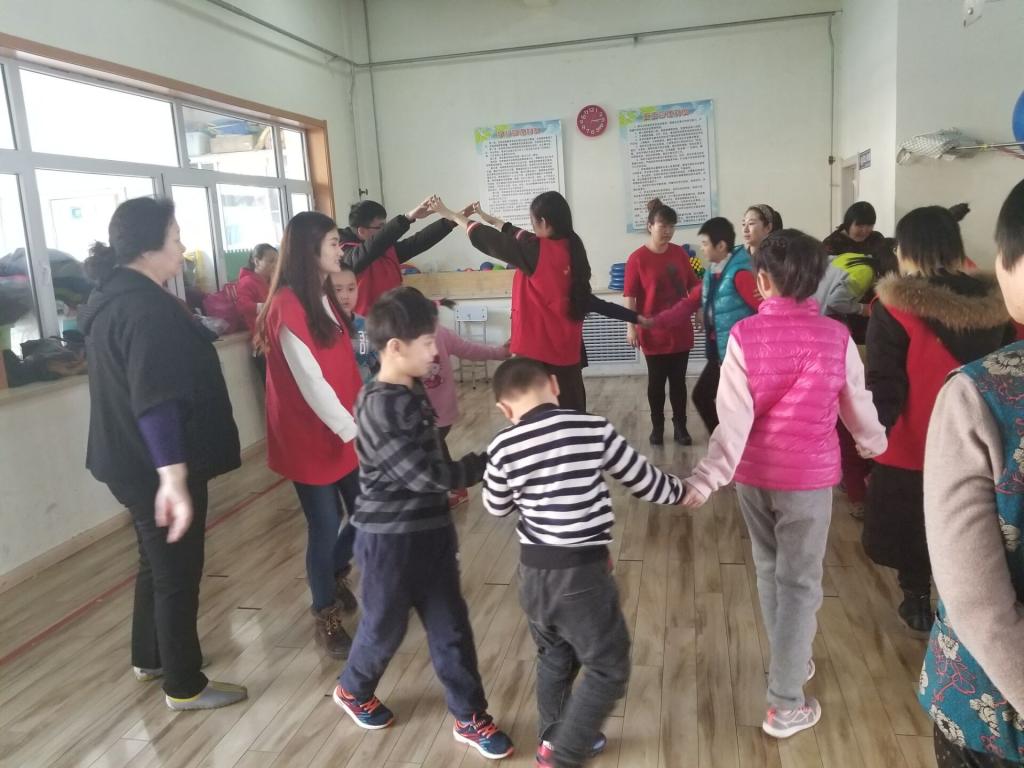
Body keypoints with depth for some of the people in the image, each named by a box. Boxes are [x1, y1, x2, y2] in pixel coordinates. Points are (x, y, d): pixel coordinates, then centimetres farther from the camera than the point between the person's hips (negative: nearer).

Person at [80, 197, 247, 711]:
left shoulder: (112, 296, 9)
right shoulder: (147, 308, -24)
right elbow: (157, 401, -31)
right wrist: (174, 478, -33)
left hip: (131, 460, 10)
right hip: (157, 467, -10)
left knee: (157, 562, 25)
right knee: (178, 572, 5)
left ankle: (149, 657, 42)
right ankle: (184, 686, 21)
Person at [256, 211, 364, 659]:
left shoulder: (324, 297, 10)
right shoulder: (287, 308, -19)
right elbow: (310, 382, -22)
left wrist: (360, 422, 8)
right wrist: (352, 431, -21)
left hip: (344, 431, 8)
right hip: (309, 437, -8)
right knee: (325, 527, 3)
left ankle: (336, 574, 40)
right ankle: (325, 617, 24)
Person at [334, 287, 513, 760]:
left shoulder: (412, 393, 3)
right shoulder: (378, 409, -24)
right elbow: (425, 474, -26)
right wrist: (486, 463, -20)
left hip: (431, 532, 7)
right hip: (390, 540, -7)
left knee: (451, 627, 13)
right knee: (385, 626, 15)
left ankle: (470, 718, 28)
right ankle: (353, 691, 43)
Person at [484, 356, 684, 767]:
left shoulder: (503, 447, -7)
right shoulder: (593, 429, -12)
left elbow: (497, 507, 9)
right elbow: (643, 479, 1)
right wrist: (680, 491, 21)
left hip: (533, 570, 5)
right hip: (582, 571, -4)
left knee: (554, 657, 27)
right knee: (609, 669, 15)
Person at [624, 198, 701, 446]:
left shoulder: (679, 253, 3)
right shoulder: (637, 258, -10)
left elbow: (693, 285, 12)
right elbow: (630, 296, -10)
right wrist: (631, 326, -14)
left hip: (681, 330, 3)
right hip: (654, 333, -3)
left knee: (678, 380, 10)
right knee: (656, 381, 8)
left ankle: (680, 426, 21)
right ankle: (657, 427, 23)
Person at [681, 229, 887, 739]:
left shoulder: (744, 335, -12)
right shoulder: (835, 337, -10)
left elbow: (734, 419, -18)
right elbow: (858, 407, 3)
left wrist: (706, 479, -18)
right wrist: (874, 445, 24)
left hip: (753, 474, 2)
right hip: (808, 476, -1)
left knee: (769, 570, 21)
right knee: (800, 583, 7)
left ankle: (787, 662, 39)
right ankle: (785, 704, 12)